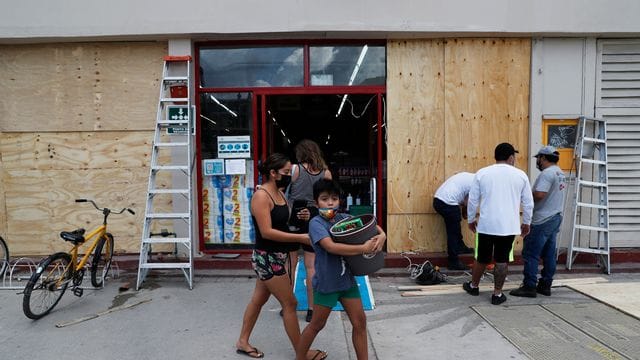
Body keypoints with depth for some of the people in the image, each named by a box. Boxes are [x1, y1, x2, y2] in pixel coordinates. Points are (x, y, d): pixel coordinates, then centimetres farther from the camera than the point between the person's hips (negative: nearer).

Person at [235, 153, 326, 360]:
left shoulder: (279, 194, 7)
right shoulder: (261, 196, -20)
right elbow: (267, 232, -26)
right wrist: (300, 238, -27)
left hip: (276, 256, 9)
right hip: (267, 258, -9)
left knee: (258, 299, 19)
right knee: (289, 303, 0)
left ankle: (242, 342, 35)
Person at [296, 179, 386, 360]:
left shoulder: (344, 218, 0)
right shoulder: (316, 223, -16)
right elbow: (331, 247, -30)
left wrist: (382, 234, -14)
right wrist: (363, 248, -31)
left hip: (347, 279, 5)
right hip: (326, 282, -5)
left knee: (360, 321, 9)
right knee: (317, 325, 12)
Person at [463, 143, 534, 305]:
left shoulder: (482, 173, -1)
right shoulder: (520, 175, 0)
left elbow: (473, 200, 2)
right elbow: (528, 203, 5)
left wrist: (471, 219, 14)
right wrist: (526, 223, 18)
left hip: (486, 225, 0)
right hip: (509, 226, 0)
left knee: (482, 258, 15)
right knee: (502, 260, 9)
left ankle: (473, 286, 31)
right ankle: (497, 294, 15)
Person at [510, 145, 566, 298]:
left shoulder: (547, 173, -17)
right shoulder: (560, 173, 15)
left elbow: (539, 195, -28)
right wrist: (532, 197, 11)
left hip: (542, 221, -10)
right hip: (555, 218, 10)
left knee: (530, 254, -5)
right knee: (549, 254, 13)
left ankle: (529, 287, -2)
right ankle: (545, 285, 20)